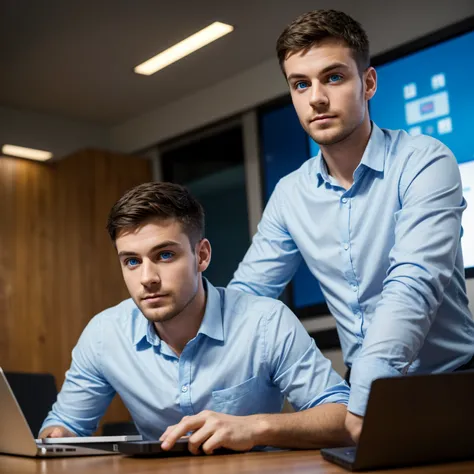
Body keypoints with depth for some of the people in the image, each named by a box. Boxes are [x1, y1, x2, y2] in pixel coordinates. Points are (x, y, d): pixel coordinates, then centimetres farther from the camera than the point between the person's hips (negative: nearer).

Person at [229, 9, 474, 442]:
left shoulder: (424, 163, -12)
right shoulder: (290, 195, 4)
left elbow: (411, 287, -23)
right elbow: (244, 294, 6)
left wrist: (362, 405, -33)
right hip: (362, 389, 4)